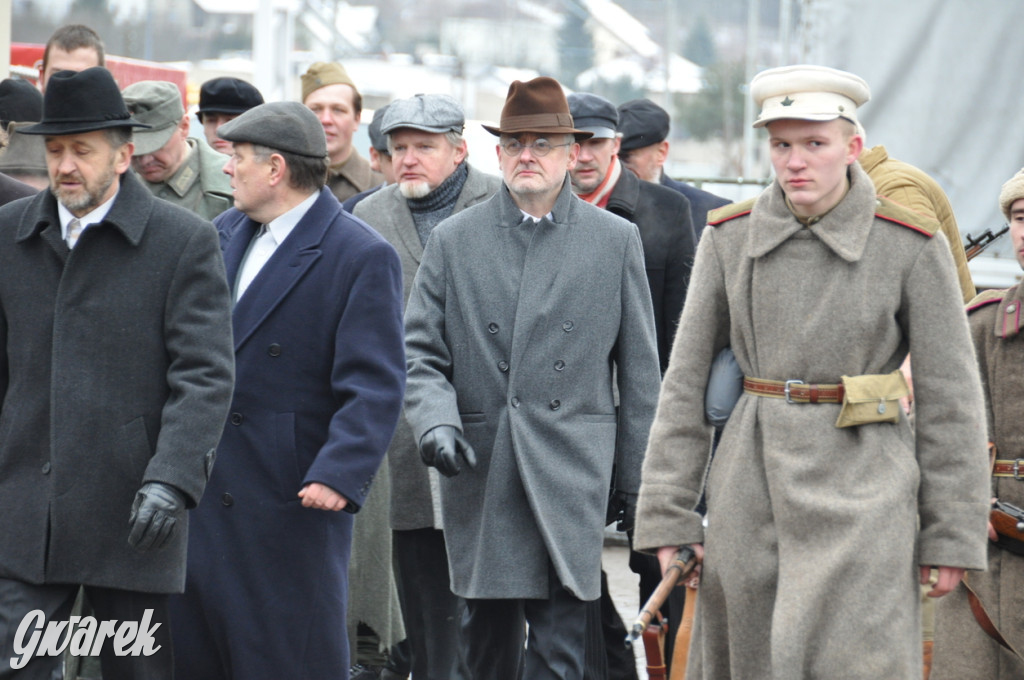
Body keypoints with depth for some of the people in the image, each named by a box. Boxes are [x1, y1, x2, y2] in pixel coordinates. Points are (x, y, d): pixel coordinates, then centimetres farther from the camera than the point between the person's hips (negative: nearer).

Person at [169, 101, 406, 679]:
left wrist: (340, 474, -29)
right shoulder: (225, 233, 12)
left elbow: (375, 387, -17)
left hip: (293, 500, -7)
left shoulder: (362, 257, -11)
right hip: (201, 493, 7)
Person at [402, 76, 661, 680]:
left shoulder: (617, 241, 7)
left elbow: (639, 372, 8)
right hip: (479, 475, 2)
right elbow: (422, 352, 6)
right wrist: (435, 420, -14)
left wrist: (638, 484, 6)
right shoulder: (454, 240, 9)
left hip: (570, 477, -1)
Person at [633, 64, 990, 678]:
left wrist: (952, 536, -3)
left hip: (861, 492, -3)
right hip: (751, 485, 4)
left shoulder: (912, 246, -5)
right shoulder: (730, 238, 4)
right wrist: (668, 517, 2)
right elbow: (687, 382, 7)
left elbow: (951, 400, -1)